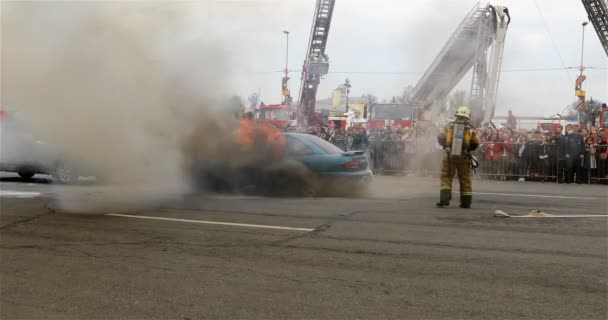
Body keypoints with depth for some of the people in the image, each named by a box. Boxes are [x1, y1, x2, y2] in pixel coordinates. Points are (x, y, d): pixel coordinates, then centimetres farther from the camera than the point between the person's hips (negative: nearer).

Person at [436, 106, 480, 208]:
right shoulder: (470, 129, 2)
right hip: (464, 157, 0)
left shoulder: (449, 126, 3)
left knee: (446, 177, 6)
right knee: (465, 180, 11)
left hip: (449, 155, 0)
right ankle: (466, 202, 13)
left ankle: (445, 198, -10)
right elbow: (475, 143, 3)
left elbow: (440, 138, 5)